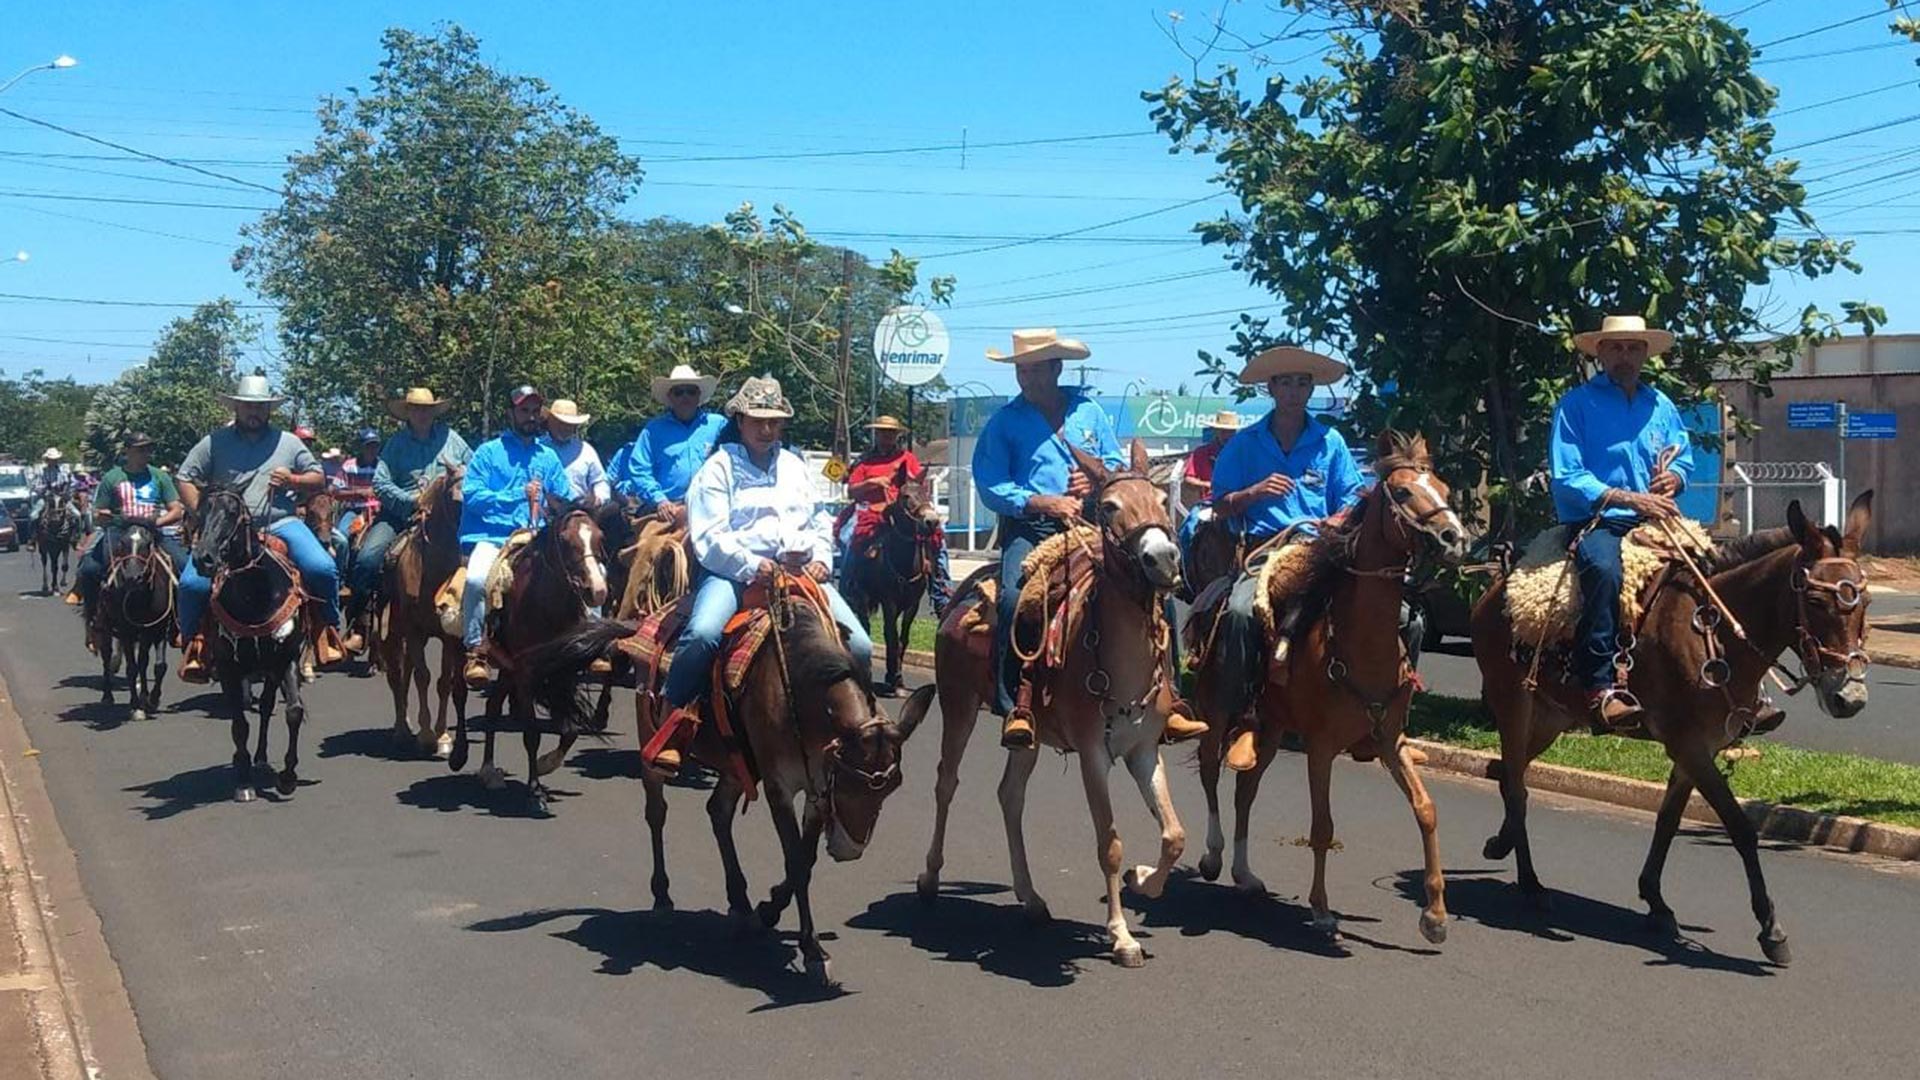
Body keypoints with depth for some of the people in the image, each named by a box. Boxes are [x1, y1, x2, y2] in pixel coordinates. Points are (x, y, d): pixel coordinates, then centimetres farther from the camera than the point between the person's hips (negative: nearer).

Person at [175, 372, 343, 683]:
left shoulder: (289, 443, 13)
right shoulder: (215, 443, 9)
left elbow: (319, 479, 16)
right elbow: (185, 479, 9)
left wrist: (293, 480, -5)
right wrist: (203, 515, -4)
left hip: (280, 523, 0)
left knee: (323, 569, -24)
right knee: (192, 582, -19)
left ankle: (327, 630, -4)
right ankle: (194, 644, 3)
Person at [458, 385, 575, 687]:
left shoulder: (548, 457, 20)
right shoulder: (489, 452, 8)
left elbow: (566, 500, 16)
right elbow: (472, 495, -5)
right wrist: (519, 495, -11)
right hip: (492, 536, -4)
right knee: (477, 577, -34)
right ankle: (475, 651, -19)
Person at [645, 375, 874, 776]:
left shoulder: (794, 466, 24)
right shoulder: (720, 467, 6)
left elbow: (819, 522, 26)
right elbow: (708, 536, -4)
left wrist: (821, 559, 5)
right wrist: (752, 565, -18)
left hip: (800, 571, 5)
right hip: (736, 572, -4)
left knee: (859, 645, -11)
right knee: (702, 633, -34)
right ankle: (672, 728, -20)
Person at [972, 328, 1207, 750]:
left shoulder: (1089, 411, 16)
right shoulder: (1004, 422, 7)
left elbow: (1117, 465, 19)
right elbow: (990, 488, -3)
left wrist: (1097, 481, -4)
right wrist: (1042, 502, -15)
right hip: (1029, 529, -2)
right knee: (1015, 596, -31)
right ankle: (1015, 707, -29)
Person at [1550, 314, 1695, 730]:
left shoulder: (1661, 405, 17)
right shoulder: (1575, 405, -1)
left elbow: (1684, 459, 23)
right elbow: (1566, 480, -9)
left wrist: (1674, 477, -2)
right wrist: (1630, 498, -18)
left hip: (1653, 521, 6)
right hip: (1596, 522, -6)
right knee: (1605, 569, -37)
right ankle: (1599, 685, -39)